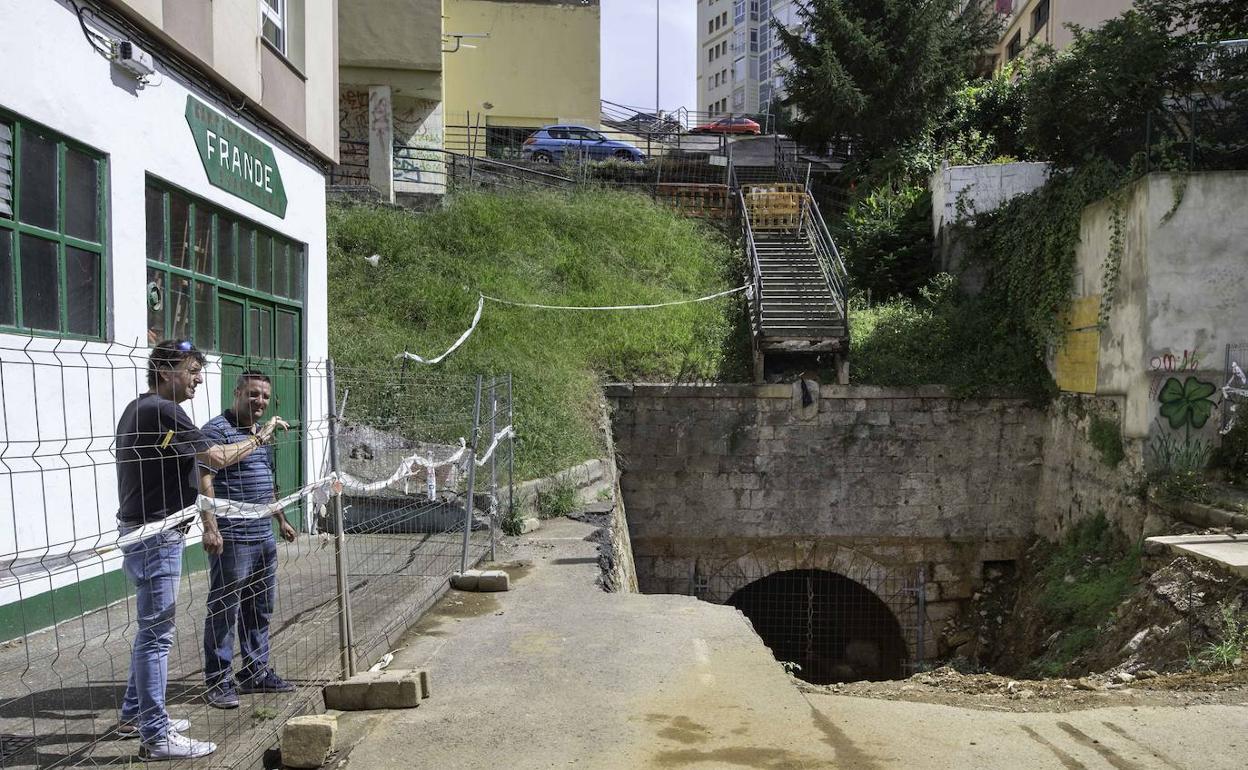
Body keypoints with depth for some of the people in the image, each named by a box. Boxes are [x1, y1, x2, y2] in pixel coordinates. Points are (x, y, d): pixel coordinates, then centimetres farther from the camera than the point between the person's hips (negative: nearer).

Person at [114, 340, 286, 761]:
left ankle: (135, 715, 31)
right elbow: (218, 458, -18)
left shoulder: (137, 409, 14)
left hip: (142, 532, 10)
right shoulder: (162, 411, -18)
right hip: (156, 537, -10)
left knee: (151, 630, 19)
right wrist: (260, 437, -5)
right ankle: (155, 737, 2)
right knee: (156, 635, -5)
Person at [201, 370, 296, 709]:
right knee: (224, 611, 0)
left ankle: (256, 672, 26)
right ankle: (218, 681, 10)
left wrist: (281, 519, 27)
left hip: (264, 536, 9)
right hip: (232, 538, -9)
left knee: (260, 609, 15)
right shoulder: (217, 430, -11)